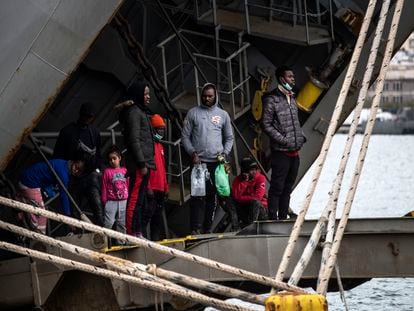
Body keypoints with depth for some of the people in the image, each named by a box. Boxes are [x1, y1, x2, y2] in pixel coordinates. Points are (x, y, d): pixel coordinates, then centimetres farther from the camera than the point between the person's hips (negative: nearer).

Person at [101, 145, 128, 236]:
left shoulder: (124, 171, 8)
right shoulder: (107, 171, 1)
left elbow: (128, 185, 11)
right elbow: (104, 187, 2)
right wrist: (104, 201, 0)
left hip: (124, 201, 3)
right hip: (111, 202, -3)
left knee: (122, 224, 9)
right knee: (108, 223, -12)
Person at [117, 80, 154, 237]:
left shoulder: (141, 111, 22)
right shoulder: (133, 112, -9)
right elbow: (134, 140, -16)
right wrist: (142, 164, -19)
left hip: (143, 163, 10)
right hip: (139, 164, -10)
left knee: (140, 200, 11)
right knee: (135, 199, -12)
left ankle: (137, 233, 15)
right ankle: (132, 233, -14)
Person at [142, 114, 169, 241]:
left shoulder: (160, 146, 21)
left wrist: (166, 187, 20)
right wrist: (148, 187, -19)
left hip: (160, 189, 9)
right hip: (151, 189, -9)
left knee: (158, 216, 9)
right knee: (148, 212, -14)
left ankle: (156, 239, 12)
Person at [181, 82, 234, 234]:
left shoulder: (223, 114, 12)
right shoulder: (193, 113, 6)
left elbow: (229, 138, 16)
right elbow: (185, 136, 4)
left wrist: (225, 153, -1)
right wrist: (192, 153, -9)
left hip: (216, 162, 2)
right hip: (198, 160, -2)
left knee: (212, 196, 3)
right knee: (198, 196, -9)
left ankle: (208, 227, 9)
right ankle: (195, 228, -11)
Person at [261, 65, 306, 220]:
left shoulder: (292, 98, 16)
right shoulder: (272, 99, -8)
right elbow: (266, 125, -12)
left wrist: (300, 137, 9)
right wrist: (283, 140, -16)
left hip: (294, 152, 8)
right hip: (281, 152, -8)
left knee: (287, 188, 11)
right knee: (277, 188, -6)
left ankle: (283, 218, 16)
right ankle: (273, 219, -4)